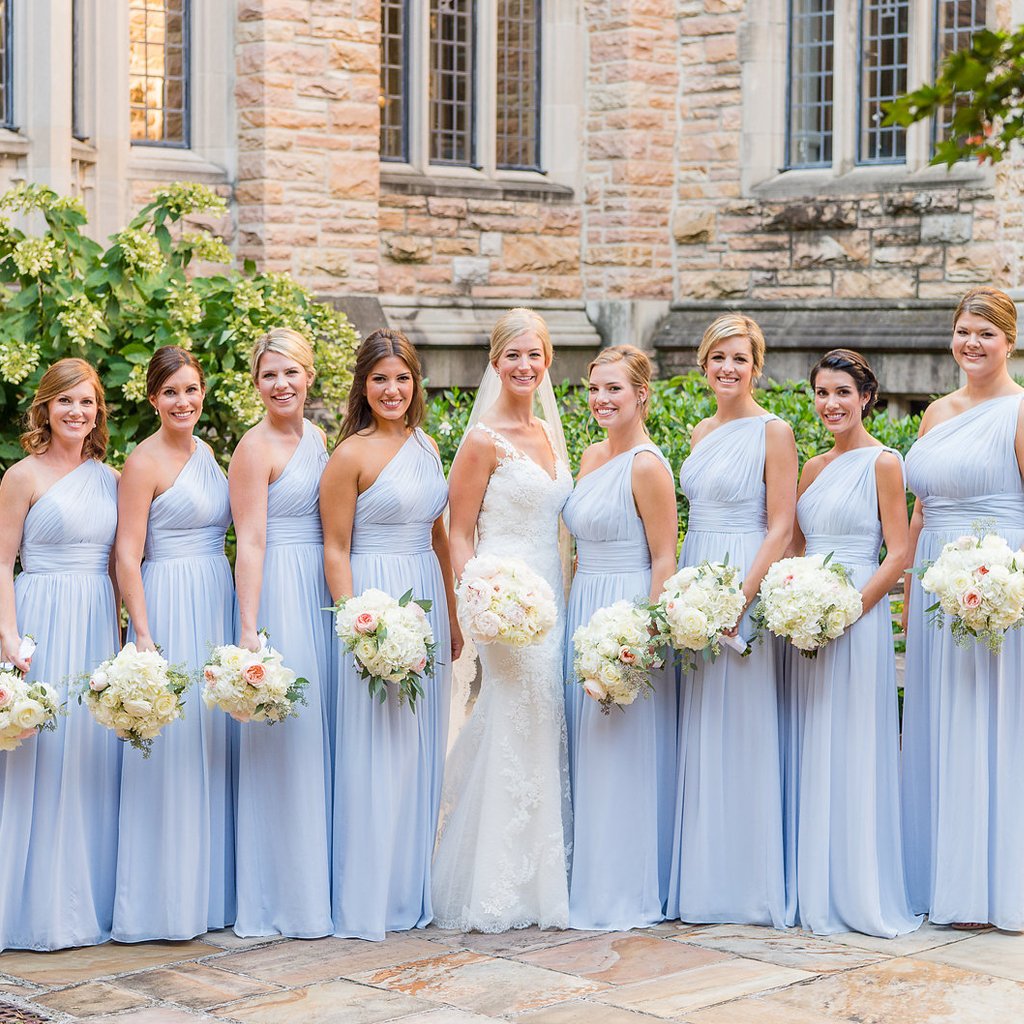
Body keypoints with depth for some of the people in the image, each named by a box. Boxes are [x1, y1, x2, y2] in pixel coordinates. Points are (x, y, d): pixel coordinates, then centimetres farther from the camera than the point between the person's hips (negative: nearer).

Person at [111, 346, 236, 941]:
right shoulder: (145, 462, -9)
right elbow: (128, 557, -12)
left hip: (217, 603, 8)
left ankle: (211, 890, 18)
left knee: (214, 748, 10)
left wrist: (239, 623, 16)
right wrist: (143, 637, -19)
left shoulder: (205, 452, 14)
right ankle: (167, 899, 1)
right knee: (173, 750, -6)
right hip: (170, 607, -7)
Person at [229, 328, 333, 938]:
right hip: (279, 595, -8)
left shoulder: (315, 437, 14)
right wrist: (249, 628, -19)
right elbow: (251, 543, -13)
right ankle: (283, 900, 2)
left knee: (315, 738, 10)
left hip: (322, 593, 8)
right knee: (283, 742, -5)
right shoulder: (256, 447, -8)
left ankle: (318, 884, 18)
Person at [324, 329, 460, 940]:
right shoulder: (352, 455, -8)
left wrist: (452, 613, 15)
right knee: (377, 751, -4)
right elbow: (336, 549, -9)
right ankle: (369, 900, 3)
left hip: (428, 601, 7)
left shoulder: (426, 446, 12)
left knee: (423, 748, 11)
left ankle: (414, 889, 20)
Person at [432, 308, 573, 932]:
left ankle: (541, 881, 17)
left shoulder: (549, 434, 15)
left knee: (544, 735, 8)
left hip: (551, 595, 7)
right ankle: (497, 891, 1)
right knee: (514, 734, -7)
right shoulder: (484, 441, -7)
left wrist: (563, 598, 15)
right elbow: (459, 535, -8)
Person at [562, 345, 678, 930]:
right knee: (588, 747, 11)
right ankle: (593, 886, 20)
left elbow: (664, 560, -14)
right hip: (584, 611, 9)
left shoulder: (647, 466, -13)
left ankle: (629, 896, 5)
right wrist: (578, 614, 15)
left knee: (623, 756, -4)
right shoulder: (593, 457, 12)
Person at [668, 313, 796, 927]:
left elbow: (781, 529, -11)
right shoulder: (703, 433, 15)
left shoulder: (773, 432, -6)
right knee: (696, 731, 7)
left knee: (739, 729, -5)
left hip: (745, 584, -7)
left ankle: (746, 883, 2)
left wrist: (739, 598, -19)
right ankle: (701, 878, 14)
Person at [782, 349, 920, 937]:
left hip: (858, 618, -7)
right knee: (809, 755, 8)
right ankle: (812, 893, 15)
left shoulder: (883, 463, -5)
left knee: (850, 753, -4)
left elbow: (898, 555, -10)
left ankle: (858, 894, 3)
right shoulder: (815, 468, 15)